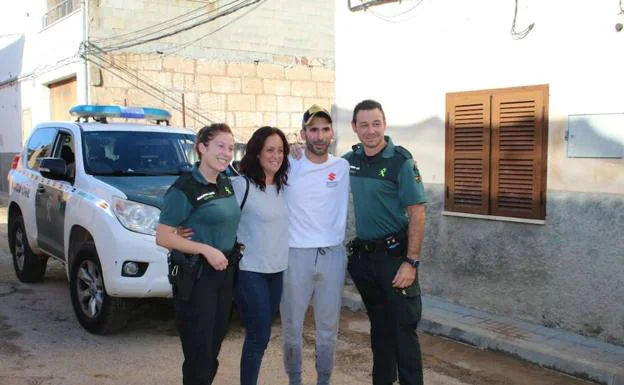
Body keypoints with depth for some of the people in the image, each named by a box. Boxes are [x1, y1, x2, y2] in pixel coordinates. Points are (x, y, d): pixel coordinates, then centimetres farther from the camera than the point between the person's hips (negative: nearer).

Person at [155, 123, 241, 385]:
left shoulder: (227, 183, 7)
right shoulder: (185, 188, -14)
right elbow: (162, 237, -16)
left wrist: (234, 247, 5)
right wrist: (206, 249, -22)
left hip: (224, 273, 7)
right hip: (196, 276, -7)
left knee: (213, 346, 17)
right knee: (198, 350, 1)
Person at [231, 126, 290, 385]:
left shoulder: (283, 185, 8)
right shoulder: (241, 185, -13)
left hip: (277, 270, 6)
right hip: (250, 272, -6)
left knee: (261, 334, 15)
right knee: (259, 336, -2)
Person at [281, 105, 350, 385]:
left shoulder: (343, 167, 1)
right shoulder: (288, 167, -2)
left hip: (333, 256, 2)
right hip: (295, 256, -1)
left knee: (328, 328, 13)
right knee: (292, 328, 10)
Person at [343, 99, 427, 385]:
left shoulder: (400, 160, -12)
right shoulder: (350, 160, 4)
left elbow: (417, 213, -14)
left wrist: (411, 262, -20)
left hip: (394, 254, -5)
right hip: (363, 254, 5)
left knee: (403, 329, -2)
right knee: (379, 326, 17)